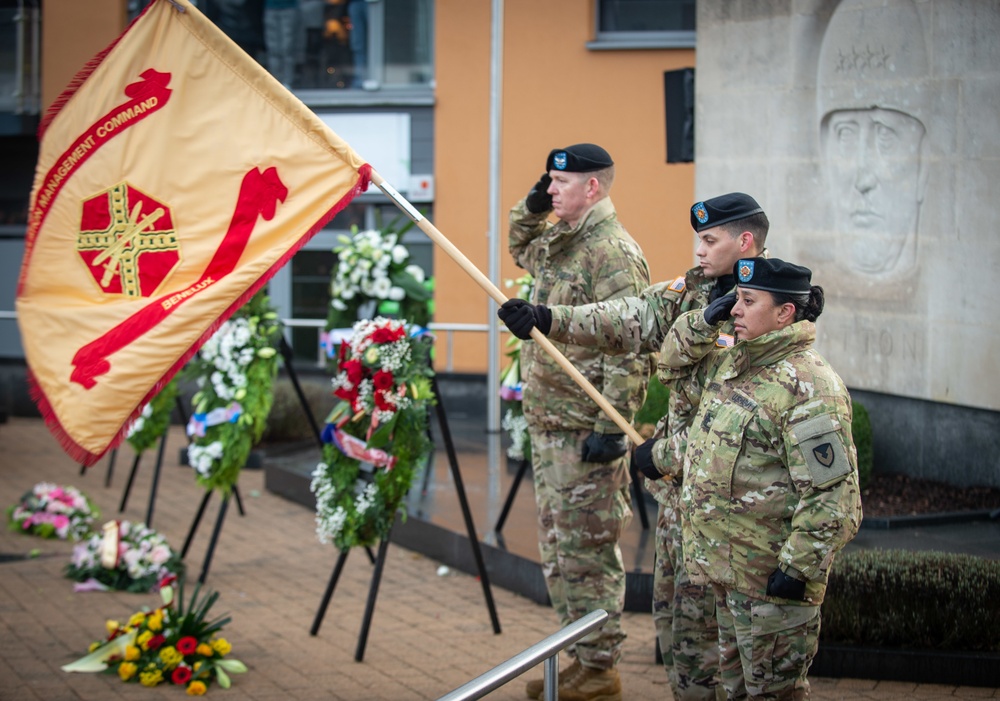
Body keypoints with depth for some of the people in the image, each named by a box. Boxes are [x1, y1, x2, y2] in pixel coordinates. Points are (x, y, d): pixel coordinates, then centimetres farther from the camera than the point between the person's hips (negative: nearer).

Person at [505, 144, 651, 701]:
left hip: (586, 430, -10)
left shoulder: (613, 252, -16)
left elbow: (628, 350, -21)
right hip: (549, 425, 10)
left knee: (587, 551, -3)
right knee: (558, 549, 15)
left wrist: (612, 427, -24)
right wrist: (531, 207, 18)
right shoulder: (558, 241, 13)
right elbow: (521, 249, 39)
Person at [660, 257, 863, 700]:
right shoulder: (731, 362, 9)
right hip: (728, 564, 9)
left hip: (771, 578, -9)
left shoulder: (807, 385, -20)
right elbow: (675, 357, 29)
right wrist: (704, 323, 8)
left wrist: (799, 568, -23)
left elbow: (832, 493, -23)